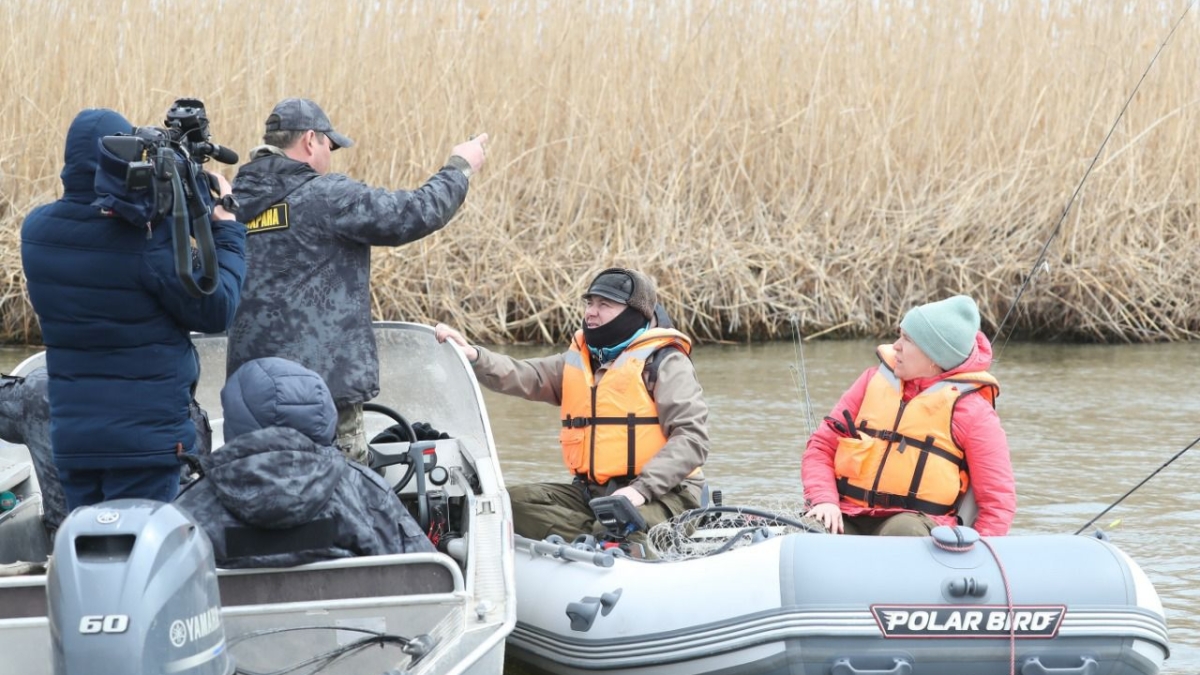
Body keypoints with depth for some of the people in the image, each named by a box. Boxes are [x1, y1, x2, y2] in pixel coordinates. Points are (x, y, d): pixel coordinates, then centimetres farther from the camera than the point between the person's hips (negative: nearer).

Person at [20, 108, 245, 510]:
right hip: (145, 437, -6)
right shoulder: (149, 237, -19)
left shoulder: (37, 231, -1)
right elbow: (215, 312, -10)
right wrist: (228, 229, 1)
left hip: (71, 435, 6)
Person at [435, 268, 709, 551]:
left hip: (661, 493, -7)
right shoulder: (577, 361, 18)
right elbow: (524, 377, 2)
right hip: (592, 492, 7)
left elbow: (692, 437, -12)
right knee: (516, 501, -14)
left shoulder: (663, 362, -3)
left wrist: (642, 488, -23)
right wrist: (473, 356, -17)